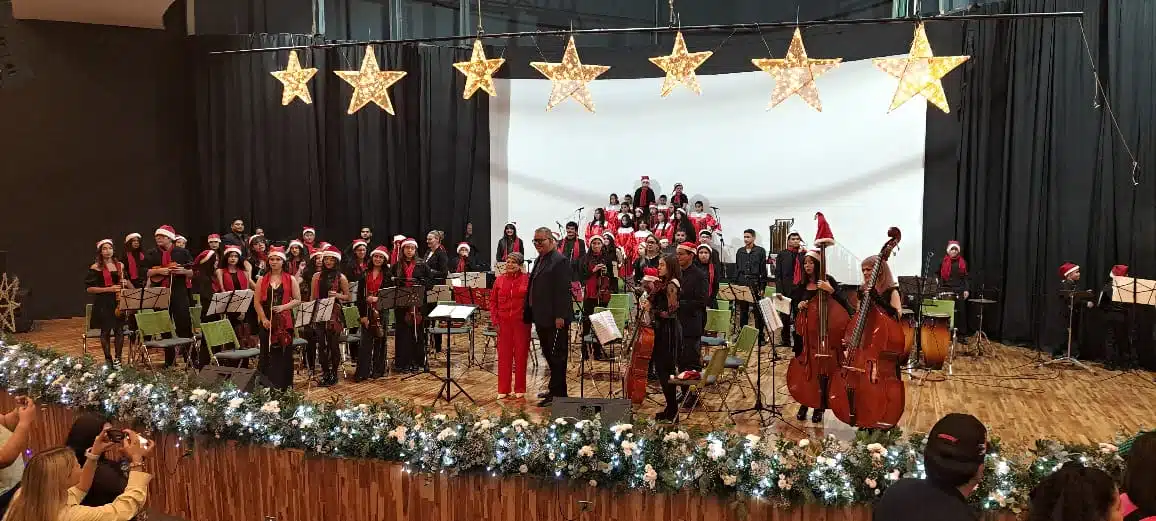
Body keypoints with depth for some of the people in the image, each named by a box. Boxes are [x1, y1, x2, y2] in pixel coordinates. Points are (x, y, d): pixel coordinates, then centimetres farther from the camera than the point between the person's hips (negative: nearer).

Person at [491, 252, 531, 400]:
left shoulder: (527, 279, -2)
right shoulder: (499, 280, 7)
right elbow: (493, 301, 8)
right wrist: (495, 320, 1)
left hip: (521, 322, -2)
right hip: (504, 322, 3)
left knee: (520, 354, 4)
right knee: (504, 355, 6)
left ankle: (519, 389, 15)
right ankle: (503, 389, 13)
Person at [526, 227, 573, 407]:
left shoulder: (559, 261, -13)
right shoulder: (539, 261, 17)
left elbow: (563, 290, -19)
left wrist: (560, 316, -22)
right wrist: (532, 314, 16)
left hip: (555, 319, -9)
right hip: (542, 318, 10)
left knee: (557, 356, -2)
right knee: (548, 355, 15)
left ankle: (557, 394, 3)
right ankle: (555, 389, 25)